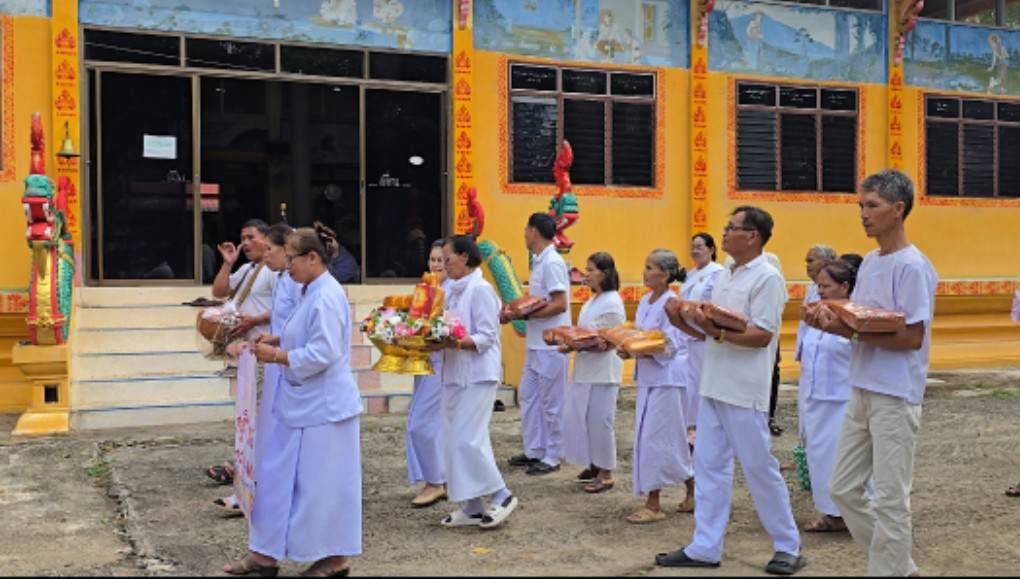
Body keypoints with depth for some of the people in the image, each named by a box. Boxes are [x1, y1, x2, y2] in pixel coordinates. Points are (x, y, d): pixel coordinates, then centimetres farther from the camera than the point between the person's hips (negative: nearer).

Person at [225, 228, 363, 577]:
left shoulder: (327, 297, -20)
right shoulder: (312, 292, 11)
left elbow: (323, 354, -25)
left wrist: (276, 357, -17)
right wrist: (277, 341, 6)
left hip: (322, 407, -10)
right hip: (302, 404, 10)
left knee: (321, 483, 2)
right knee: (278, 477, 13)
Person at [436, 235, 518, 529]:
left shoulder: (480, 289, -11)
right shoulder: (453, 290, 13)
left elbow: (486, 337, -16)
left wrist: (454, 343, -26)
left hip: (478, 375, -9)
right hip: (455, 374, 9)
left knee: (467, 440, -10)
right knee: (456, 440, 9)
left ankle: (502, 496, 5)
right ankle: (472, 508, 18)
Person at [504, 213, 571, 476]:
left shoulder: (552, 262, -15)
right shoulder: (539, 262, 14)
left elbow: (560, 304, -21)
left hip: (551, 345, -10)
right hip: (536, 343, 10)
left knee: (551, 402, 1)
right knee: (528, 396, 14)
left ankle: (552, 456, 11)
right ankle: (534, 450, 24)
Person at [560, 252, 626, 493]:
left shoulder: (612, 303, -14)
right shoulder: (592, 301, 13)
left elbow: (609, 343, -17)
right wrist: (570, 344, 4)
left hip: (603, 371, -9)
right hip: (585, 369, 9)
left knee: (600, 421, -1)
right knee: (579, 417, 12)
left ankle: (606, 473, 10)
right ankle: (594, 465, 26)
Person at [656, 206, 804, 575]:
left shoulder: (767, 278, -11)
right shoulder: (724, 277, 14)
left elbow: (762, 336, -18)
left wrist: (717, 332, -25)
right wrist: (686, 323, 0)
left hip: (744, 391, -8)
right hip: (714, 386, 8)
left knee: (759, 467, 1)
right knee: (709, 466, 9)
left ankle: (787, 546, 17)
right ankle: (705, 548, 16)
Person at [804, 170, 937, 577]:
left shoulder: (912, 266, -13)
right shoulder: (869, 261, 12)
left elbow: (912, 336, -18)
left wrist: (848, 329, -22)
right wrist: (830, 321, -5)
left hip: (895, 397, -9)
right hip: (861, 391, 9)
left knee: (889, 499, 0)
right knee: (843, 490, 13)